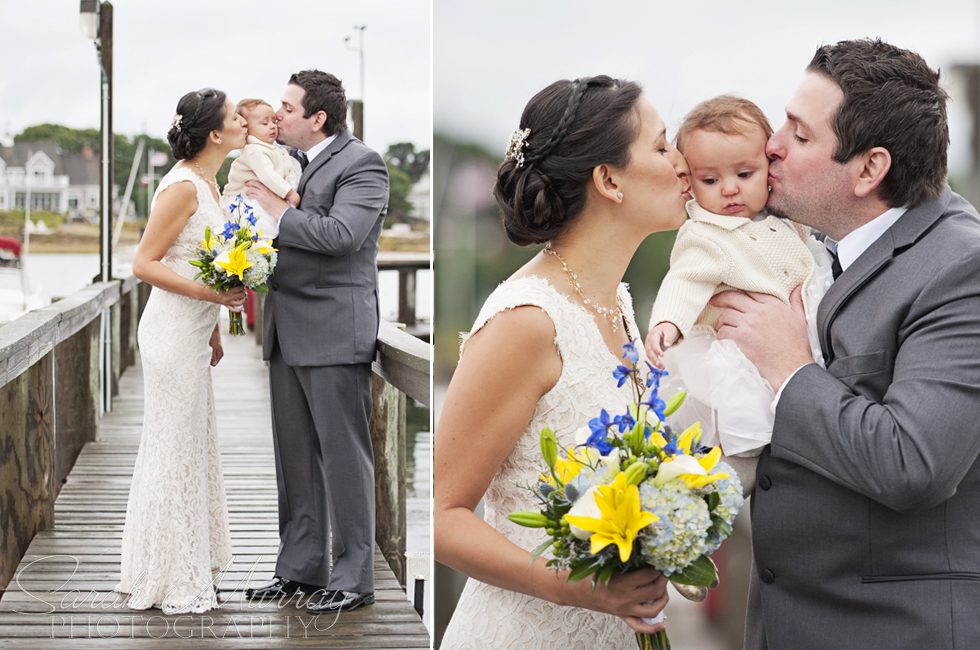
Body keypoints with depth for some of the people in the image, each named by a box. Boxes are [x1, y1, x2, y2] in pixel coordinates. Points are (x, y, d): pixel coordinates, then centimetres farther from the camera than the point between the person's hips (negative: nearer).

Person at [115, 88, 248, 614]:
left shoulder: (208, 182, 11)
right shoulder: (182, 186, -17)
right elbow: (144, 263, -18)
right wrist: (209, 292, -25)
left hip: (193, 330, 10)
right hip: (173, 331, -10)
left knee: (192, 446, 15)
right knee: (175, 448, -2)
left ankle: (189, 563, 26)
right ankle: (169, 578, 8)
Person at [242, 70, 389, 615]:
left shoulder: (361, 164, -9)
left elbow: (340, 234, -23)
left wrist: (279, 210, -13)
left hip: (335, 333, -9)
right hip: (288, 334, 9)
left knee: (343, 456, -3)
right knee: (295, 457, 13)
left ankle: (353, 578, 4)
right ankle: (302, 568, 23)